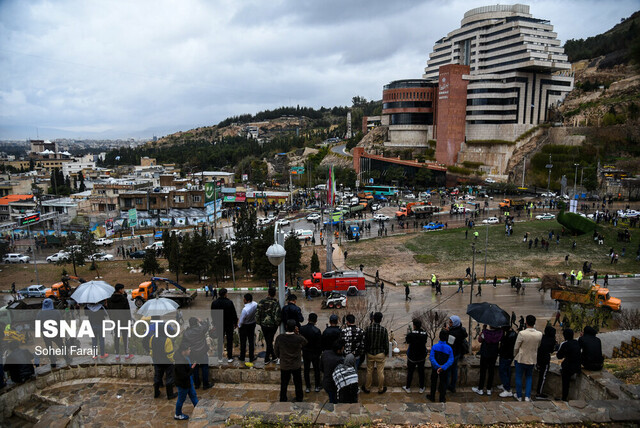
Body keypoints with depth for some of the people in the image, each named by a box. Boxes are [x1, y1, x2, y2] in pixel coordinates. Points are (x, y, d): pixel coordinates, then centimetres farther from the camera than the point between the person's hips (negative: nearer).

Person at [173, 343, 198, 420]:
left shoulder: (186, 358, -6)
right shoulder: (180, 362, -35)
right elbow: (184, 376, -31)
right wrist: (192, 368, -27)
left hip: (189, 382, 9)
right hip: (183, 384, -9)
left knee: (193, 395, 23)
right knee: (181, 399, 13)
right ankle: (177, 415, 36)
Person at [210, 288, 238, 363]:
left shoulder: (214, 303, -9)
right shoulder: (229, 303, -18)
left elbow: (212, 314, 1)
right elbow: (234, 314, -10)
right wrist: (235, 323, 4)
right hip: (229, 324, -2)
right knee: (229, 340, 8)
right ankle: (230, 357, 13)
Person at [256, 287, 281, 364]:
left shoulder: (262, 301, -10)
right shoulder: (276, 303, -16)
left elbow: (257, 313, -8)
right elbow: (278, 316, -19)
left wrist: (259, 322, 7)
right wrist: (278, 323, -1)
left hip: (263, 324, 2)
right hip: (272, 325, -2)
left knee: (268, 341, 17)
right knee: (270, 341, 10)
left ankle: (273, 356, 29)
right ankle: (267, 359, 15)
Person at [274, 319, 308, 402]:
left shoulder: (279, 338, -19)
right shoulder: (299, 338, -23)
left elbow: (276, 350, -4)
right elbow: (305, 342, 1)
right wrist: (297, 333, -9)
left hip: (284, 365, 0)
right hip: (296, 365, 0)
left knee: (284, 384, 18)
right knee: (298, 383, 20)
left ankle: (283, 400, 30)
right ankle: (299, 399, 35)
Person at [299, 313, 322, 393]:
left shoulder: (301, 328, -11)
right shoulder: (316, 330, -23)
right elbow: (319, 344, -16)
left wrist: (302, 350, 11)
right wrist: (319, 353, 1)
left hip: (305, 353, 3)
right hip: (315, 353, -3)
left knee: (306, 370, 15)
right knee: (316, 370, 15)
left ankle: (308, 387, 23)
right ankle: (317, 387, 26)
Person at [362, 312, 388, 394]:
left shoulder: (368, 329, -12)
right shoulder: (384, 330, -14)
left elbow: (365, 342, -5)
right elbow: (386, 343, -7)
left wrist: (365, 351, 9)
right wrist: (386, 353, 9)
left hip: (370, 354, 1)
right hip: (380, 354, -1)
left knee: (369, 372, 14)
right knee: (380, 372, 12)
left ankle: (367, 388, 26)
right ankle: (381, 389, 24)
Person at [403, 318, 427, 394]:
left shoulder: (410, 334, -23)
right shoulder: (424, 333, -15)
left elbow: (407, 342, -7)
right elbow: (425, 342, 0)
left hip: (412, 357, -2)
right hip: (422, 357, 2)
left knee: (410, 372, 16)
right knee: (421, 372, 19)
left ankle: (408, 388, 29)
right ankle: (421, 388, 31)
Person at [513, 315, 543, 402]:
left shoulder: (522, 333, -23)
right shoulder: (539, 334, -11)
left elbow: (516, 347, -13)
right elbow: (538, 346, 4)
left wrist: (515, 354, 7)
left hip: (521, 358, -3)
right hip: (532, 359, 3)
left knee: (519, 377, 13)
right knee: (529, 377, 19)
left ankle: (519, 396, 23)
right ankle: (527, 396, 15)